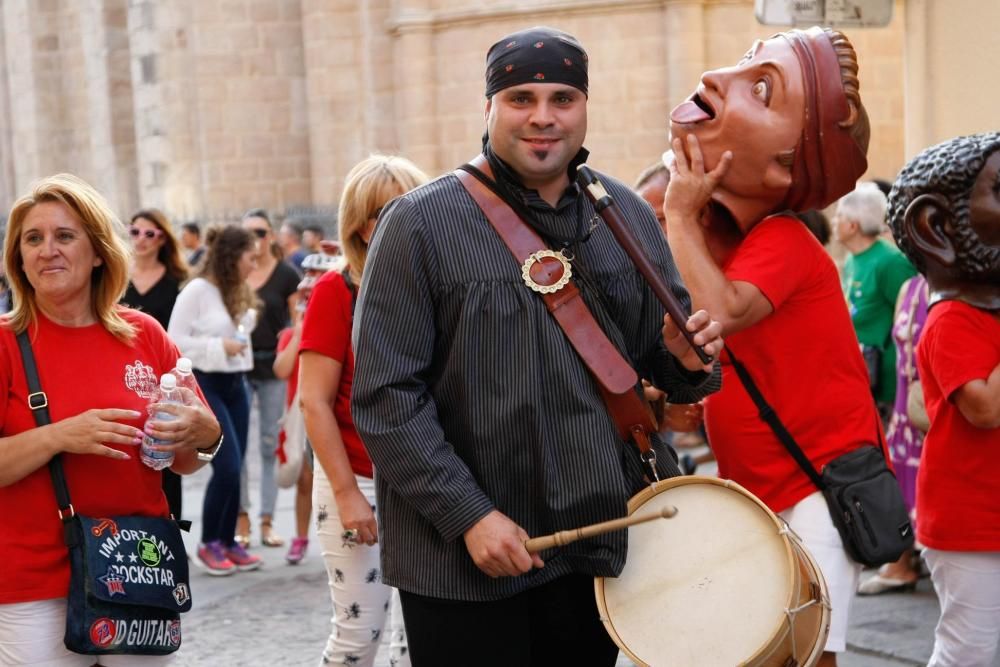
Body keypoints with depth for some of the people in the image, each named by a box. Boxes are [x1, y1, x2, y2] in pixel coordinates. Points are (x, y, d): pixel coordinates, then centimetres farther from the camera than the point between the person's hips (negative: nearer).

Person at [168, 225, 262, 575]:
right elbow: (174, 340, -14)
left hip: (236, 384, 7)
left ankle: (228, 541, 16)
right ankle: (209, 544, 4)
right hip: (205, 385, -7)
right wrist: (219, 347, -17)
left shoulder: (240, 293, 11)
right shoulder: (197, 290, -11)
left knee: (235, 468, 6)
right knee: (227, 467, -11)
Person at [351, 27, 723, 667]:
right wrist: (468, 515, -18)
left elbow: (658, 354, 15)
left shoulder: (629, 217, 5)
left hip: (603, 539, 4)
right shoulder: (422, 223, -8)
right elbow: (387, 396, -12)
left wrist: (686, 360, -8)